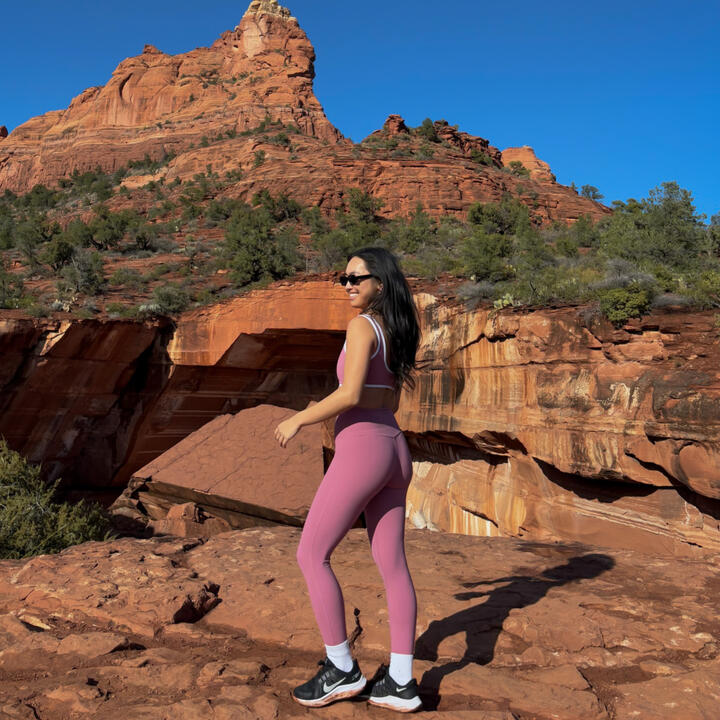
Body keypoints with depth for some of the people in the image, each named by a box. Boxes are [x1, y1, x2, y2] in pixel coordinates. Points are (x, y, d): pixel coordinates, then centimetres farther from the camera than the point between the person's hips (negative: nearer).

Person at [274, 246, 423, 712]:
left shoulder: (362, 325, -9)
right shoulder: (396, 332, 17)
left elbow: (351, 394, -19)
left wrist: (299, 420, -8)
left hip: (362, 451, -9)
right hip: (395, 451, 9)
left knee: (311, 555, 3)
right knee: (392, 565, 8)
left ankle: (342, 669, 9)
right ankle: (401, 683, 13)